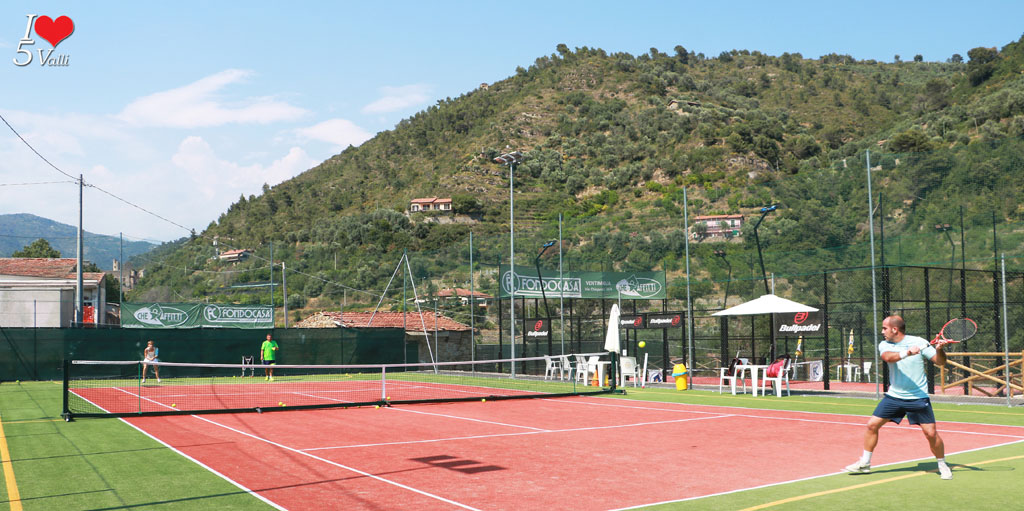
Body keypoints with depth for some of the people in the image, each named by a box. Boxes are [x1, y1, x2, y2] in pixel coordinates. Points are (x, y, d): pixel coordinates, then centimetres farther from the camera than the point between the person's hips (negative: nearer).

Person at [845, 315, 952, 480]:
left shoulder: (919, 342, -7)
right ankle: (864, 463, 13)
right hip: (893, 396, 3)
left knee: (931, 433, -7)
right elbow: (888, 357, -23)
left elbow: (941, 362, -6)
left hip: (918, 398, -3)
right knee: (872, 425, -1)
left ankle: (942, 465, 18)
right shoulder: (884, 345, 0)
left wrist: (939, 349, -27)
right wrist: (907, 352, -39)